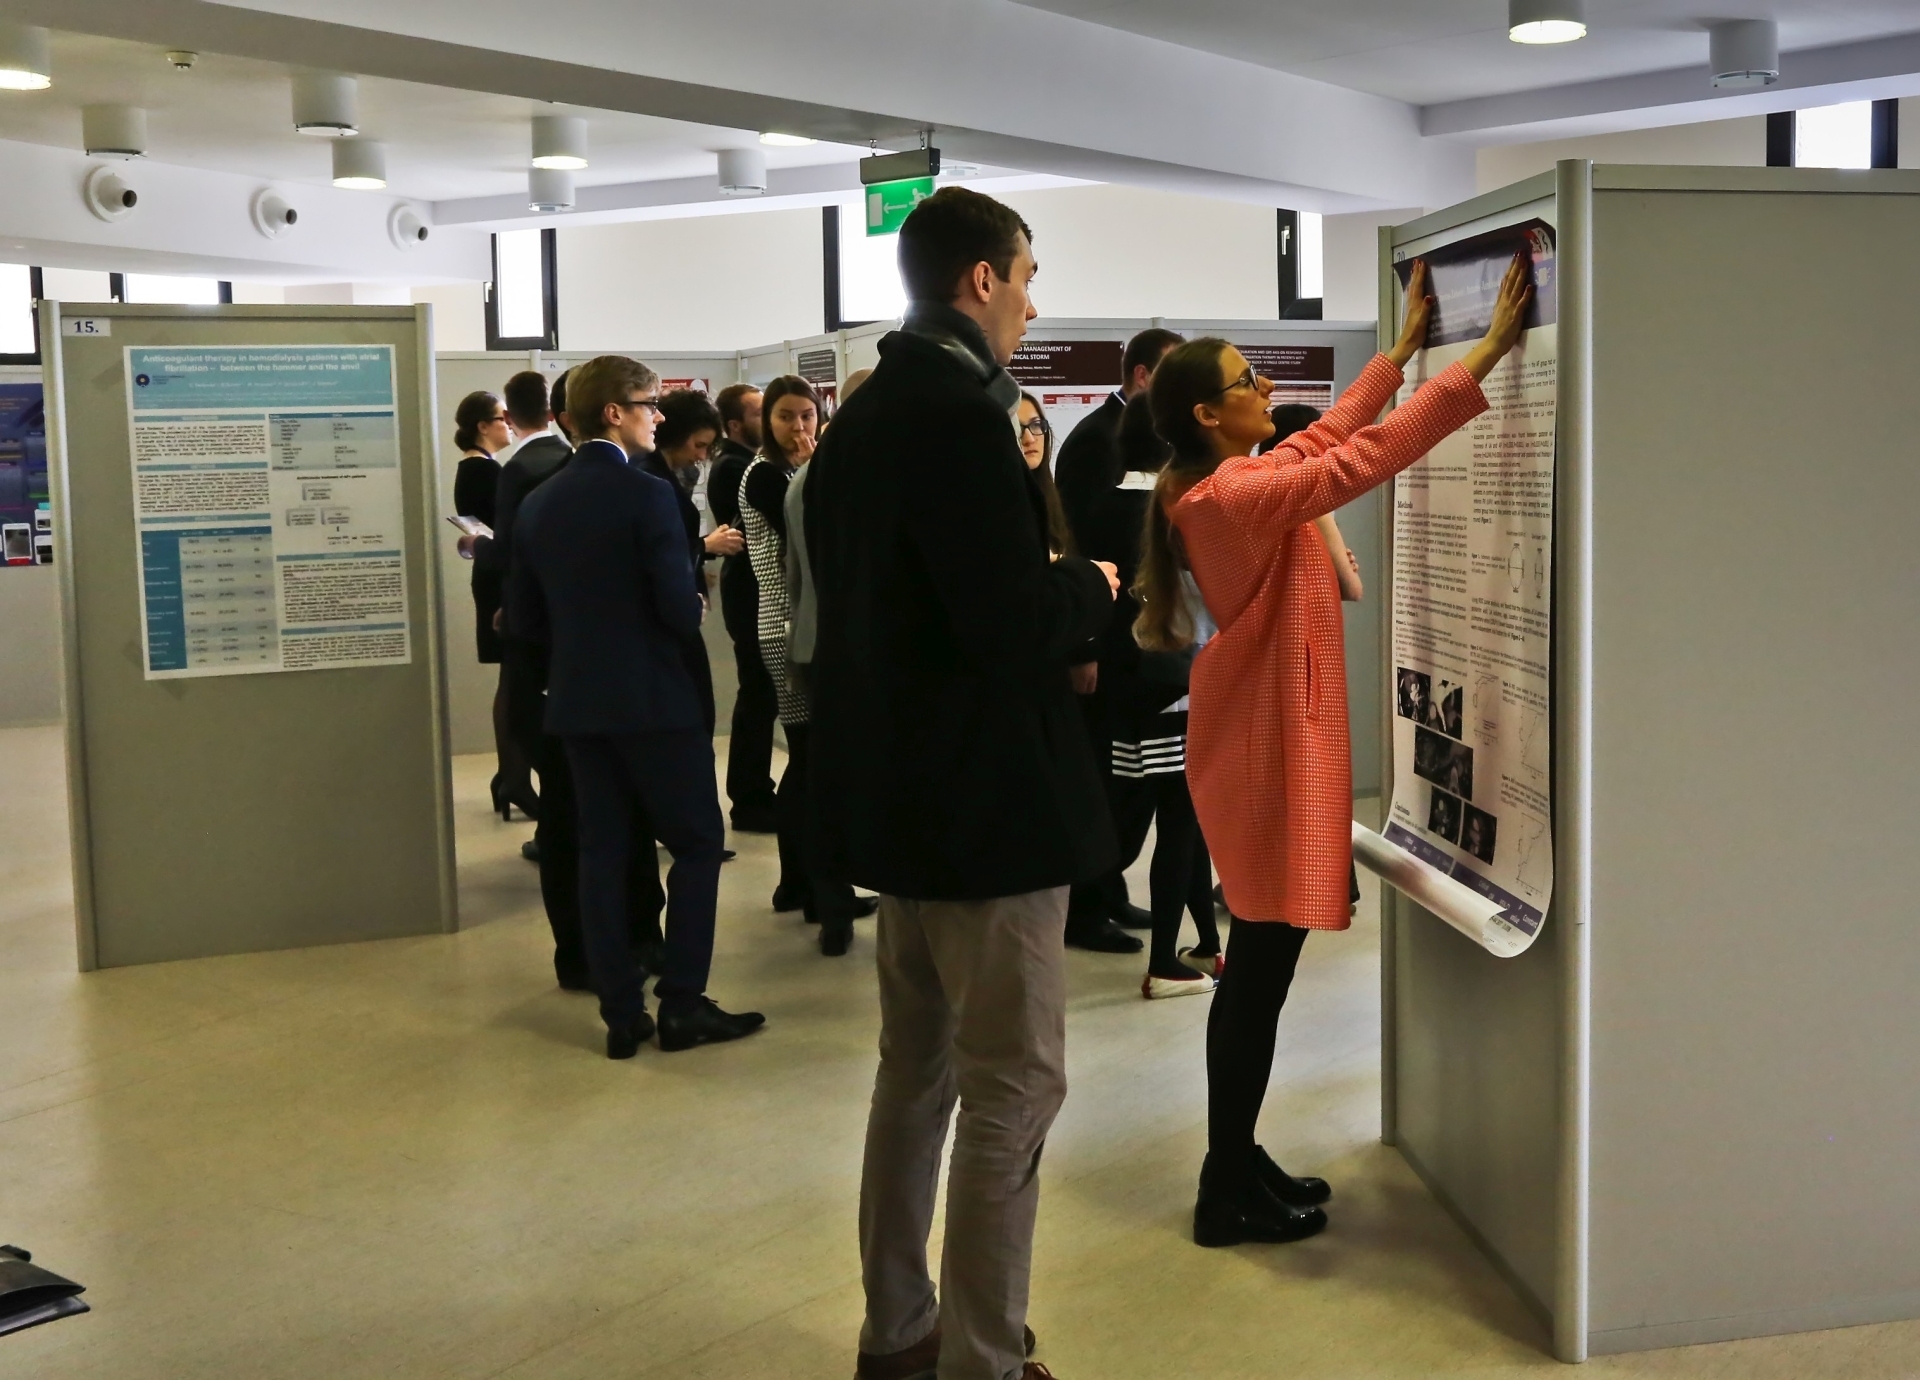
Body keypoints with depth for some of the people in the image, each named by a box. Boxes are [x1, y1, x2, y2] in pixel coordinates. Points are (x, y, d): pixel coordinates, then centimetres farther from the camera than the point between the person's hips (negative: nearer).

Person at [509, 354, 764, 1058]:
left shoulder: (537, 503, 6)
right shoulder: (647, 494, -14)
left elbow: (527, 619, 10)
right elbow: (681, 610, -18)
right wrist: (693, 608, 4)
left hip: (576, 703, 6)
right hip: (654, 701, -6)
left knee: (602, 853, 9)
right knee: (697, 844, 5)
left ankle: (622, 1014, 12)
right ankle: (681, 1004, 4)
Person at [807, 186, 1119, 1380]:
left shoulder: (862, 418, 12)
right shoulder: (960, 417, -18)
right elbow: (1015, 628, -24)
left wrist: (1038, 585, 15)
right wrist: (1089, 587, -4)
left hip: (898, 795, 10)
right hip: (986, 801, -10)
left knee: (916, 1070, 17)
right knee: (1013, 1089, -2)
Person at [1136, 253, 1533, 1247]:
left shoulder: (1230, 484, 9)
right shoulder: (1236, 497, -20)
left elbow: (1329, 437, 22)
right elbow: (1366, 458, -26)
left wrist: (1405, 346, 25)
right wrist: (1483, 357, -24)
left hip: (1264, 737, 10)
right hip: (1266, 748, -10)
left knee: (1257, 966, 15)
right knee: (1261, 967, -3)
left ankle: (1236, 1167, 25)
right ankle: (1229, 1193, 8)